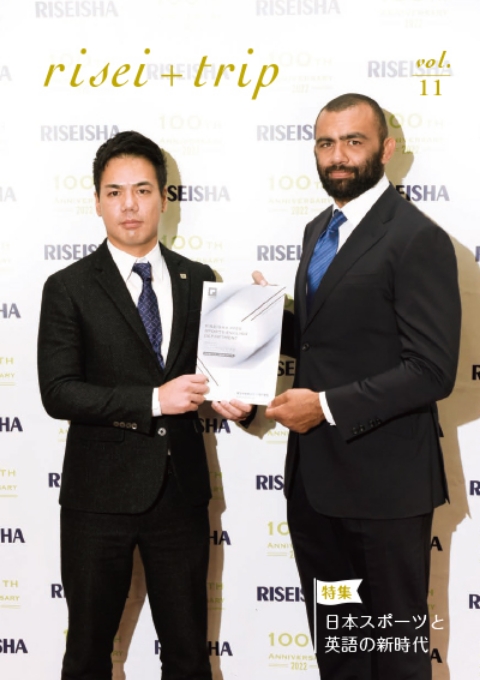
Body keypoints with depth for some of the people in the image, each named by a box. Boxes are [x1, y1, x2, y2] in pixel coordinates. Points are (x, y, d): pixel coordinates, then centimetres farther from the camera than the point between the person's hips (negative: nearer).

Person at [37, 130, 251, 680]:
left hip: (181, 489, 3)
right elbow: (57, 392, -13)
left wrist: (233, 398, -10)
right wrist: (154, 401, -22)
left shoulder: (198, 280, 6)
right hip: (100, 493, -3)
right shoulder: (68, 289, -5)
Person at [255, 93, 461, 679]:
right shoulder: (319, 230, 12)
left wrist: (327, 406, -21)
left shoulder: (417, 239, -14)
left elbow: (432, 370, -20)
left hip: (382, 480, -7)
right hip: (314, 476, 8)